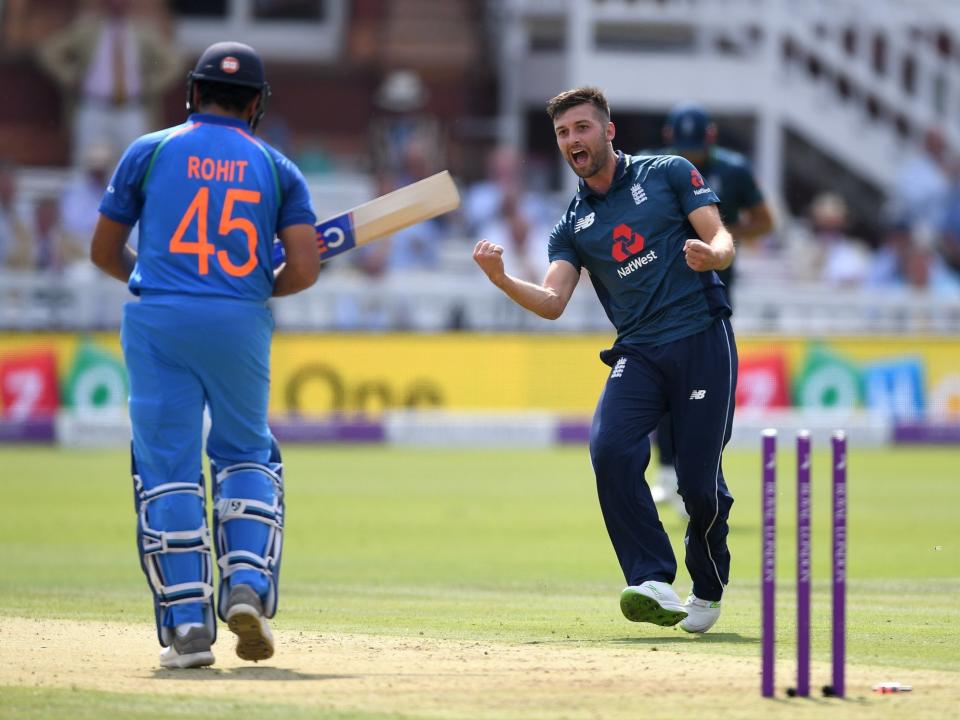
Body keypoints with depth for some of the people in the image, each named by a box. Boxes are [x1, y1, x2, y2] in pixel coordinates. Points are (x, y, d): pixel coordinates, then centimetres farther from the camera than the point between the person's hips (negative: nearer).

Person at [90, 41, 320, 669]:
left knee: (168, 467, 2)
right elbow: (305, 269, -1)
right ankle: (248, 585, -2)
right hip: (242, 325, 1)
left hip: (159, 319, -1)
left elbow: (104, 252, 12)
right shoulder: (277, 168, 9)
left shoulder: (149, 152, 8)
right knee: (246, 454, 18)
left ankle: (188, 624, -4)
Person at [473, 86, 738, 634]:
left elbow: (723, 242, -1)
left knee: (700, 482, -8)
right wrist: (500, 278, -15)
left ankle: (709, 591, 20)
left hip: (703, 338, -3)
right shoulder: (573, 225, 17)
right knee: (611, 449, -24)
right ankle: (655, 585, -26)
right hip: (638, 352, 3)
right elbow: (551, 303, 3)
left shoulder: (668, 174, 8)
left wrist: (710, 254, -25)